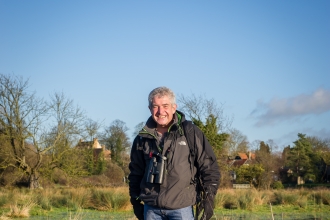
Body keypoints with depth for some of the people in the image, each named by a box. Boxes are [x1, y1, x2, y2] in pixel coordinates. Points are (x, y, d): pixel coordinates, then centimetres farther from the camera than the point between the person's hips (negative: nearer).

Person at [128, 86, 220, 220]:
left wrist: (209, 198, -5)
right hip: (151, 208, 4)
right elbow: (135, 173, 18)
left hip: (181, 208, -3)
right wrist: (136, 201, 14)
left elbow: (209, 167, 0)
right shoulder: (142, 139, 6)